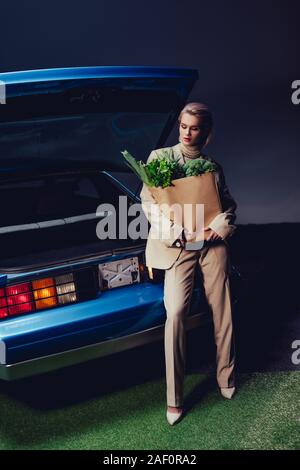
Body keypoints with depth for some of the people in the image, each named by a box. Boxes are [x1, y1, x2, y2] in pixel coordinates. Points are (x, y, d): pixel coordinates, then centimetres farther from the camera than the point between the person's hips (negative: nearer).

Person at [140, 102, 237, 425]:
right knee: (175, 313, -15)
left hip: (212, 243, 3)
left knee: (222, 311, 4)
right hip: (178, 246, -3)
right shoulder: (160, 157, 7)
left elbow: (229, 203, 15)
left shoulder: (212, 166, 15)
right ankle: (174, 400, -9)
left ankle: (226, 378, 23)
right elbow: (148, 200, 0)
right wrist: (177, 232, -12)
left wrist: (221, 223, -8)